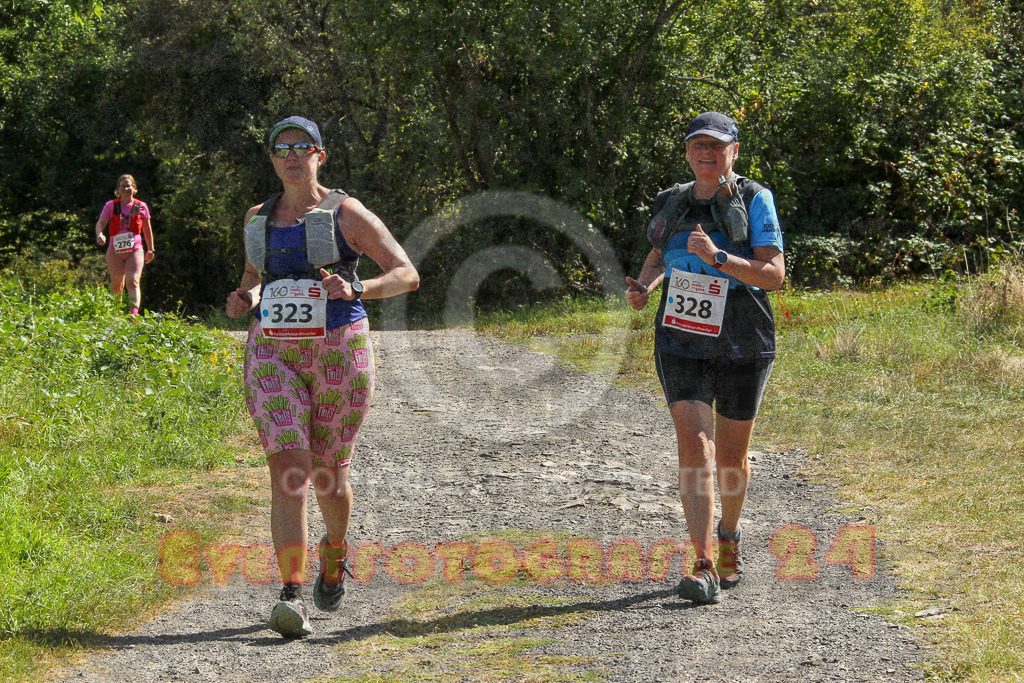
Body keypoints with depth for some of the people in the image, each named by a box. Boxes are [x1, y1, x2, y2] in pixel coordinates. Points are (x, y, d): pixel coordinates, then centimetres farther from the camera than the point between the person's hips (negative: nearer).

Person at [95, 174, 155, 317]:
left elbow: (147, 229, 14)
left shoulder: (141, 207, 4)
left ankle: (134, 313, -32)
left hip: (135, 250, -1)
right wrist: (99, 235, -30)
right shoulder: (111, 206, 2)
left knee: (133, 282, -19)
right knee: (117, 286, 9)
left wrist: (150, 250, 18)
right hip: (115, 251, 1)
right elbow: (100, 223, -8)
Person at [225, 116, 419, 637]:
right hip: (274, 355, 2)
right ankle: (291, 595, -19)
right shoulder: (257, 219, 11)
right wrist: (246, 297, 5)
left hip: (338, 354, -2)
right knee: (287, 469, -14)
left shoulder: (346, 214, -3)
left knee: (327, 471, 10)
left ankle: (334, 551, 43)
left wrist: (356, 290, -24)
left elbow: (407, 275, -6)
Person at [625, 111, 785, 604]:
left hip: (742, 346, -1)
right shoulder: (672, 203, 6)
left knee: (731, 454, 12)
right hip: (682, 342, 1)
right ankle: (703, 567, -19)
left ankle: (729, 539, 41)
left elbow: (774, 274, -13)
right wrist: (644, 286, 1)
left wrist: (717, 258, -26)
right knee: (695, 446, -15)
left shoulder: (754, 201, -6)